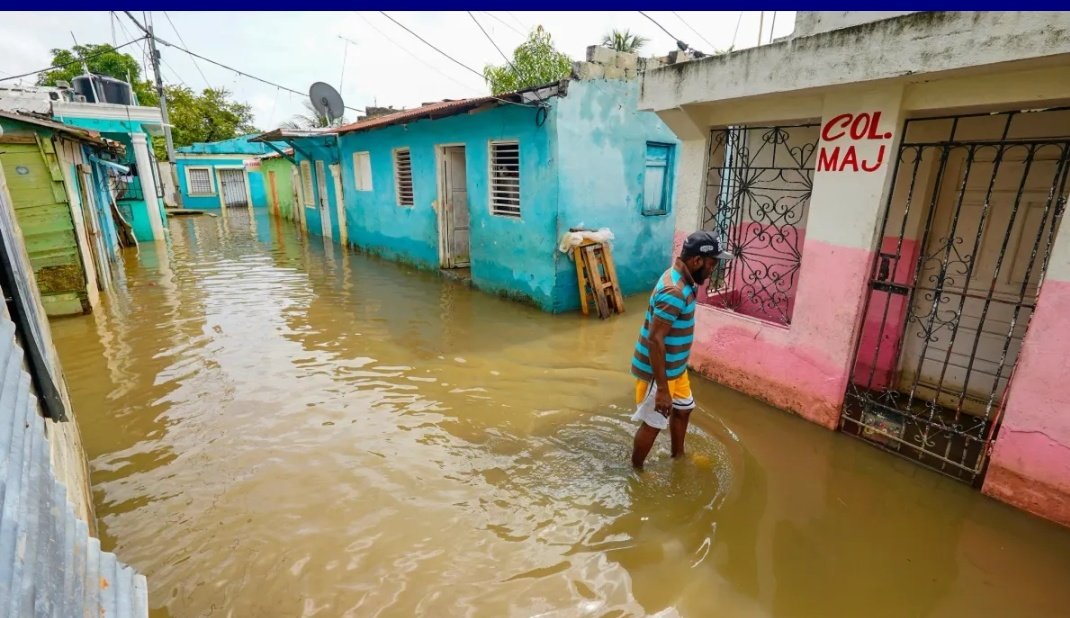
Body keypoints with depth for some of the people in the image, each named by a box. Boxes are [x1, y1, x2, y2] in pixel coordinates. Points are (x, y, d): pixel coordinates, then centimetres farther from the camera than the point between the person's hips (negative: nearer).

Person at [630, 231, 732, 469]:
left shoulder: (682, 281, 3)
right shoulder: (674, 292, -29)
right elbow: (654, 340, -31)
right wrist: (662, 389, -28)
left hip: (675, 367, 10)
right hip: (658, 371, -10)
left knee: (683, 409, 26)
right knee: (653, 423, 8)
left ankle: (678, 456, 50)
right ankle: (636, 470, 30)